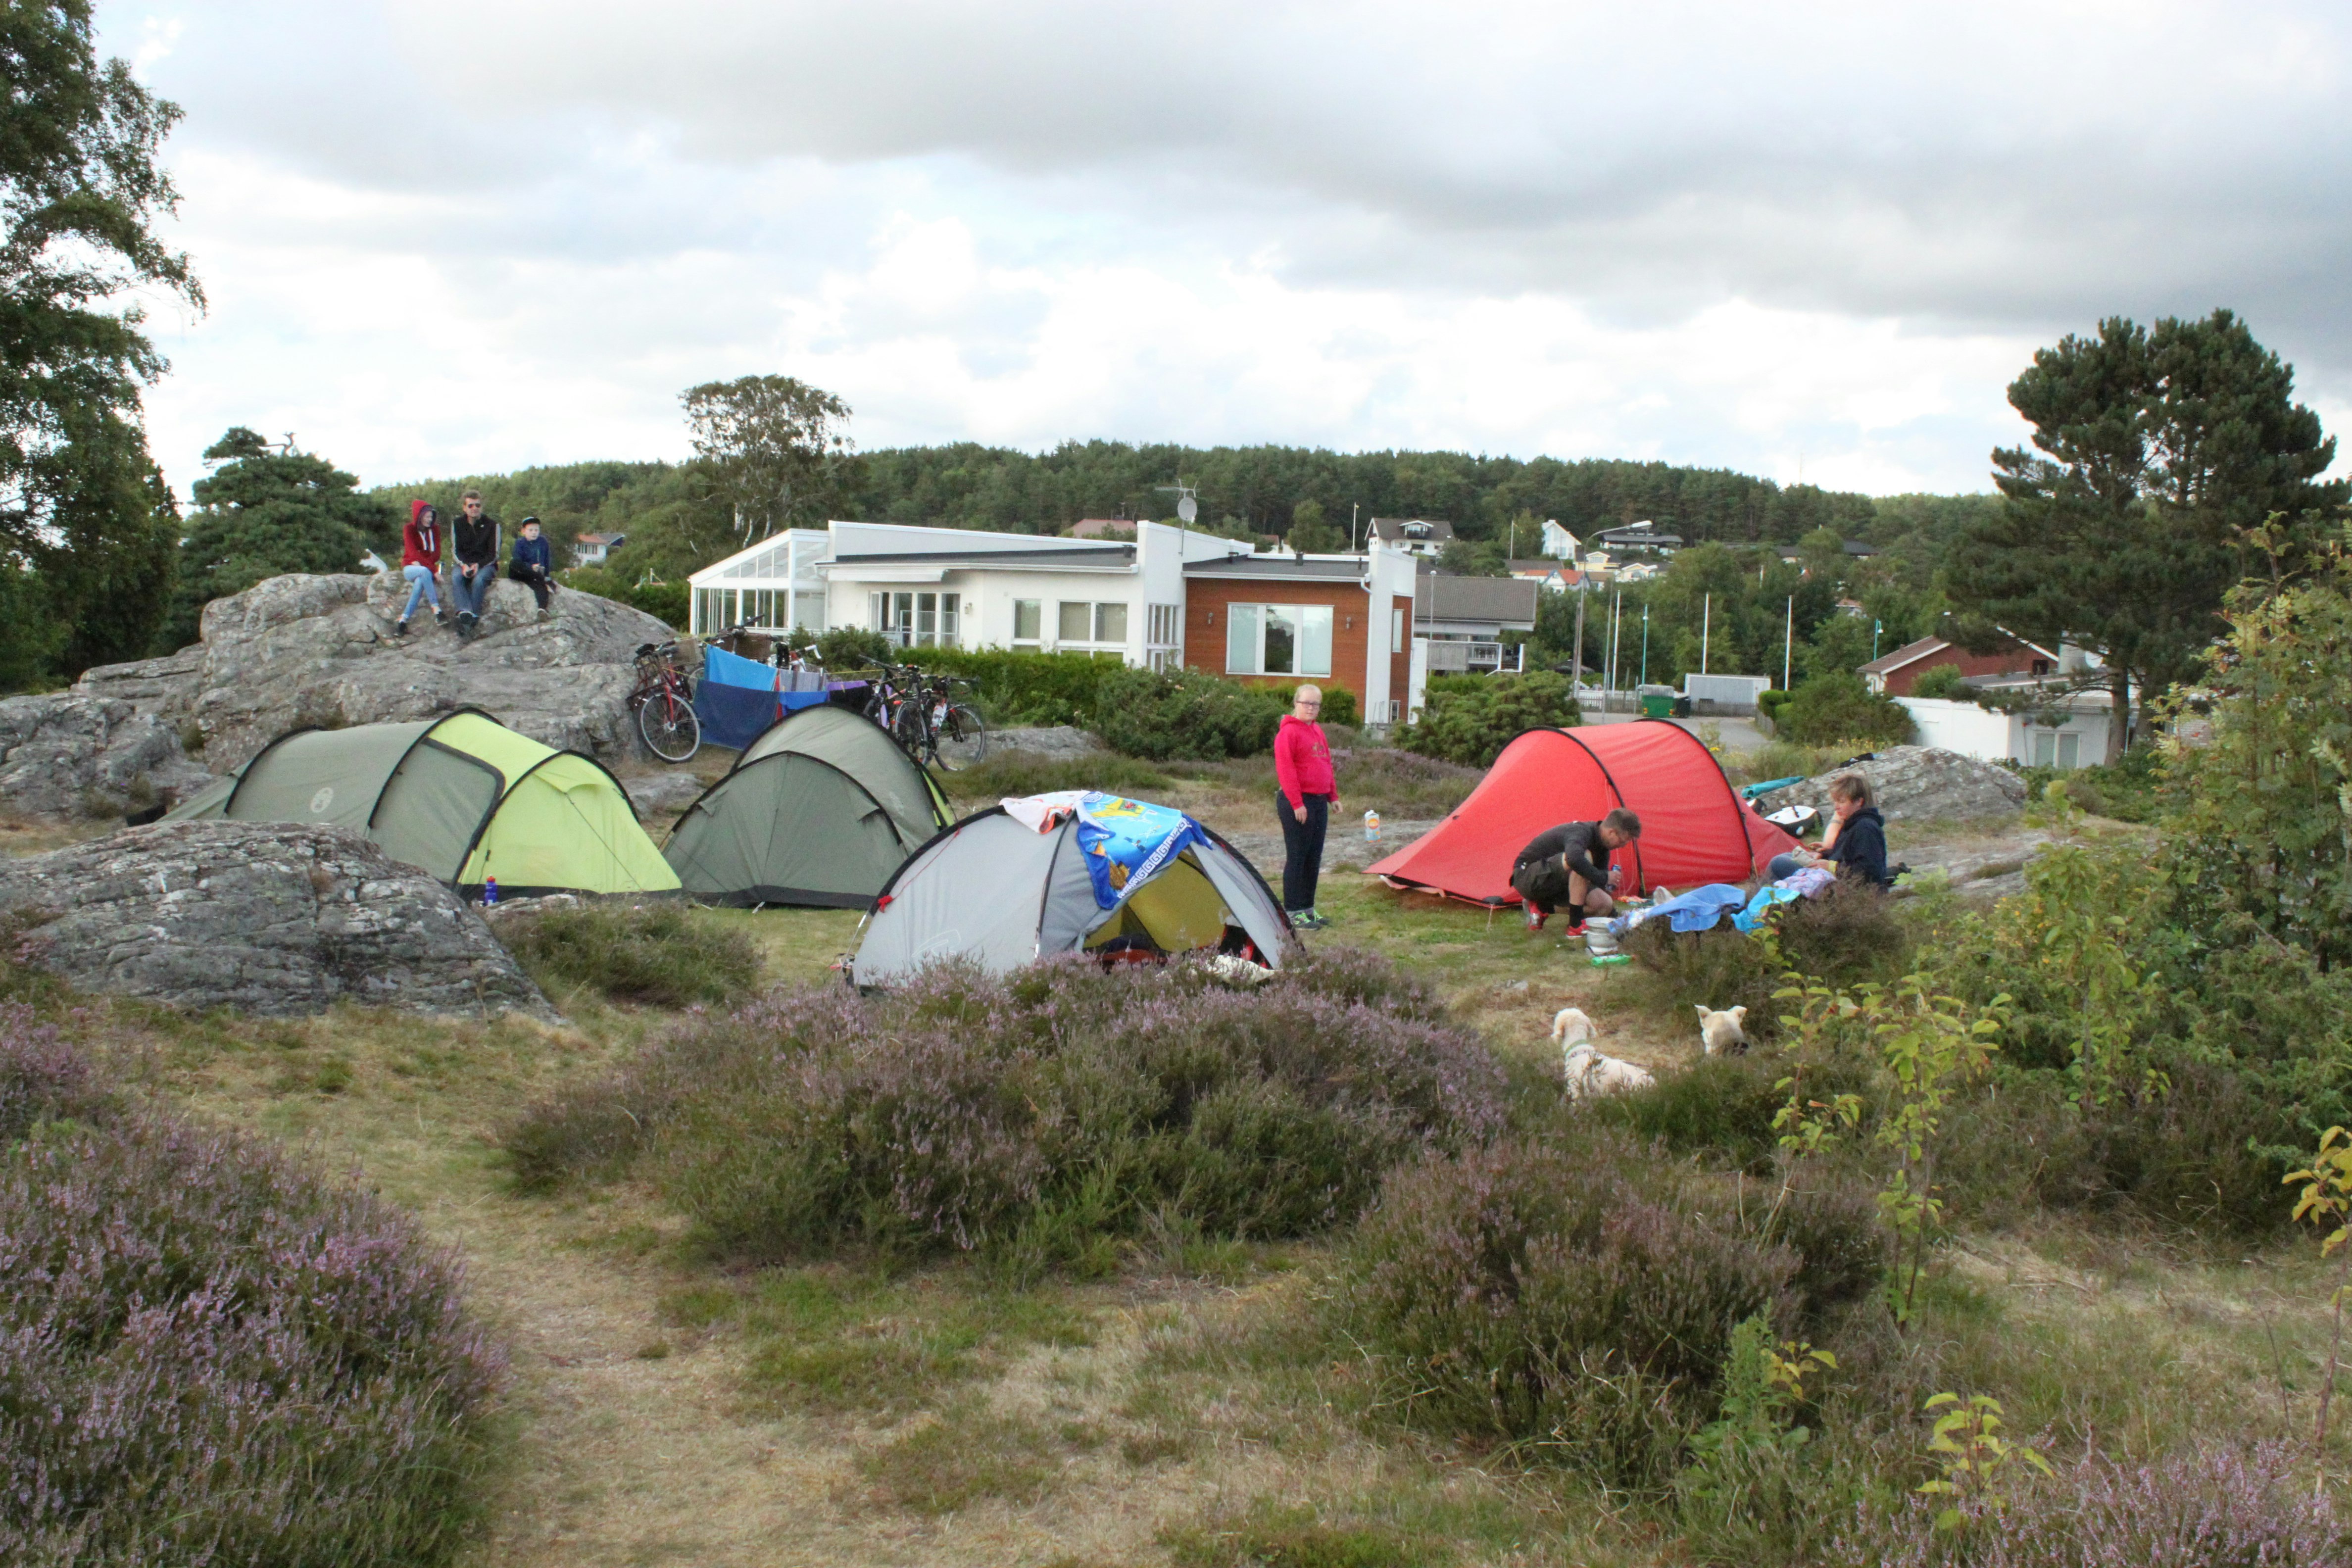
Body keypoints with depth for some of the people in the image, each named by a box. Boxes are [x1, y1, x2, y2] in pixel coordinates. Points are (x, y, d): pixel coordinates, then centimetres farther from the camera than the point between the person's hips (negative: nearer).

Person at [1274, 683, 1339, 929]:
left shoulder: (1317, 731, 16)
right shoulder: (1288, 732, -11)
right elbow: (1286, 770, -17)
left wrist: (1333, 795, 16)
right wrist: (1297, 803, -20)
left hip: (1319, 802, 9)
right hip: (1298, 803, -9)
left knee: (1314, 858, 12)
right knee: (1296, 858, -5)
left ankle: (1308, 908, 20)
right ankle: (1293, 913, 0)